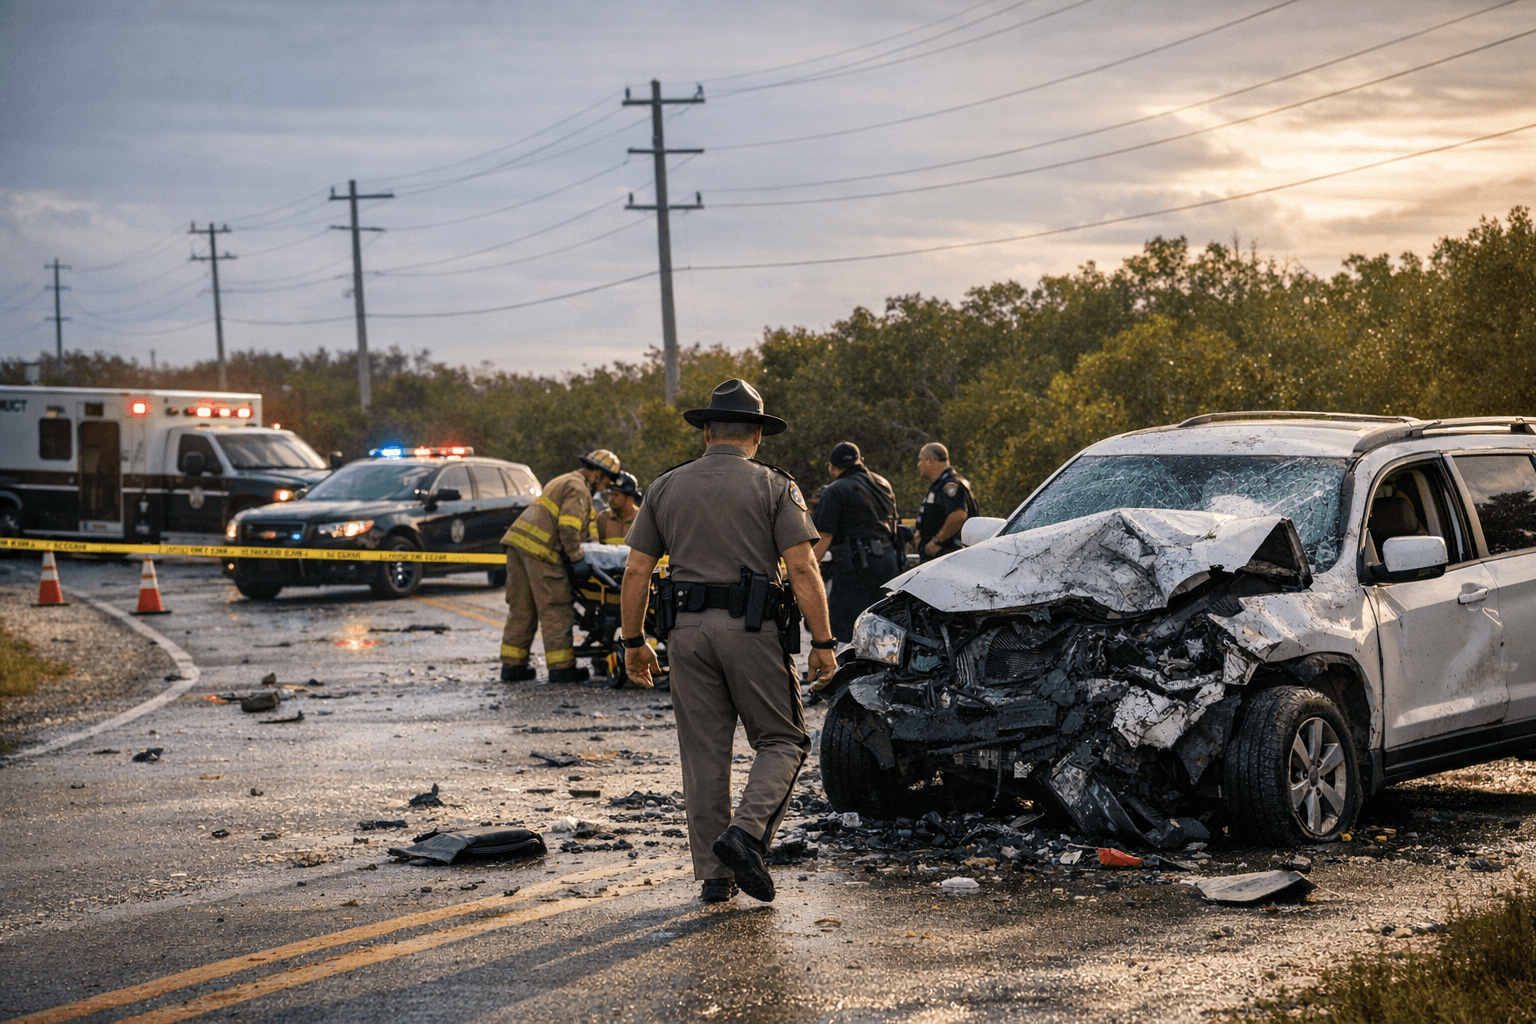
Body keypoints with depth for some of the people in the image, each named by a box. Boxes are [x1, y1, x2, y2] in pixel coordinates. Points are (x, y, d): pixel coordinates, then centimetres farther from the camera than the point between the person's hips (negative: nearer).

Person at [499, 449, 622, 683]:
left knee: (521, 609, 12)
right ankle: (561, 668, -1)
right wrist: (577, 559, -15)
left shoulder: (561, 482, 28)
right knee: (555, 611, -4)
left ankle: (512, 664, 13)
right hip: (539, 549, -10)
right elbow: (568, 528, -16)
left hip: (517, 541, 10)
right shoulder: (578, 489, -4)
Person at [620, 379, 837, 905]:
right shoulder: (773, 486, 0)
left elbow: (636, 571, 8)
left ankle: (714, 873, 11)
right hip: (752, 627, -3)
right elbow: (802, 569, -8)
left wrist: (633, 641, 15)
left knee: (703, 754, 9)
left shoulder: (666, 487, 10)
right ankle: (746, 832, -13)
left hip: (688, 628, 3)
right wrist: (823, 643, -5)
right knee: (782, 741, 9)